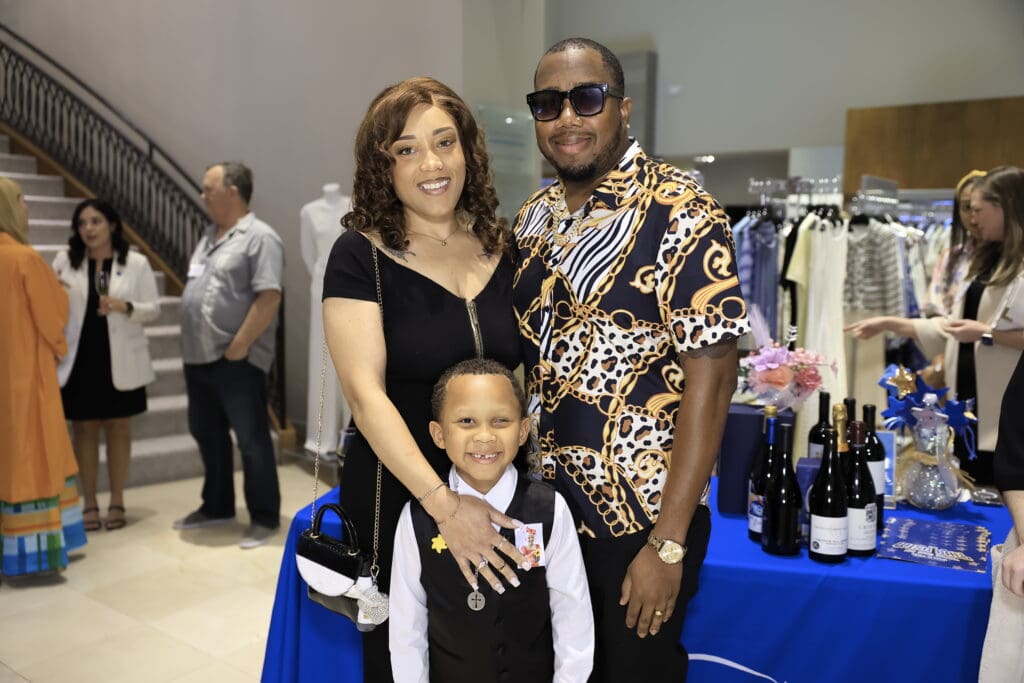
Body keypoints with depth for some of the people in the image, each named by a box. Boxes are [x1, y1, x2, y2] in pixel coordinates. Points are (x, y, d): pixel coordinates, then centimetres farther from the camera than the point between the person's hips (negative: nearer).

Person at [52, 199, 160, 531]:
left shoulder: (136, 263, -2)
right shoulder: (65, 260, 4)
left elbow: (153, 309, -3)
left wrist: (125, 307, -21)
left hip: (120, 359, -1)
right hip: (79, 358, 1)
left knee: (118, 428, 8)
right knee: (84, 429, 6)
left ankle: (117, 502, 19)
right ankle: (89, 503, 18)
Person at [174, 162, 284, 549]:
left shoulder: (259, 237, -12)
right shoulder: (210, 236, 16)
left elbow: (269, 297, -20)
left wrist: (239, 345, -20)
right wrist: (191, 345, 15)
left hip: (236, 360, -9)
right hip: (199, 357, 9)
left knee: (252, 439, 0)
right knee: (207, 434, 17)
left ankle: (264, 519, 11)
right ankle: (217, 507, 33)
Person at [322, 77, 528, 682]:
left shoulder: (503, 248, 2)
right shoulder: (361, 256, -11)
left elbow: (524, 372, 9)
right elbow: (366, 394, -18)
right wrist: (443, 504, -26)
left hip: (497, 495, 4)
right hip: (398, 495, -4)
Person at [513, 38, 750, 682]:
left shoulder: (680, 212, -14)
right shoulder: (533, 217, 5)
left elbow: (711, 377, -18)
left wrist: (667, 544, -19)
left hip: (640, 515, -6)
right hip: (544, 508, 6)